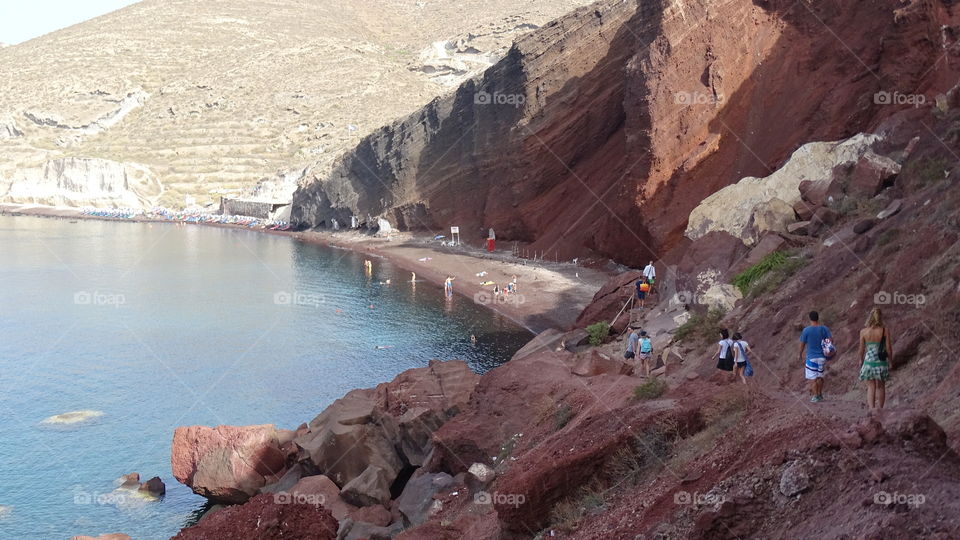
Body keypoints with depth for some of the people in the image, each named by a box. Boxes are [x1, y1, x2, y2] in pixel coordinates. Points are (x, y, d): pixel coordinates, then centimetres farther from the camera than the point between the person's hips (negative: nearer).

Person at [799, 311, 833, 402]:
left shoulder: (806, 330, -8)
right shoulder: (824, 329, -2)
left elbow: (802, 344, -2)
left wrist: (800, 354, 13)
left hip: (811, 357, -3)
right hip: (822, 357, 3)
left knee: (813, 378, 3)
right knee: (820, 377, 17)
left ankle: (815, 396, 1)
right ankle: (820, 394, 24)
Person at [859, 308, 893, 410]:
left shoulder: (863, 331, -6)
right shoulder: (885, 331, -9)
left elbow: (861, 350, 1)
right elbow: (889, 349, -5)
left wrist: (861, 360, 18)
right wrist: (890, 360, 12)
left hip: (869, 362, 0)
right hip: (882, 362, 0)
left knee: (871, 387, 9)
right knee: (881, 387, 15)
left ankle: (871, 408, -3)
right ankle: (880, 409, 21)